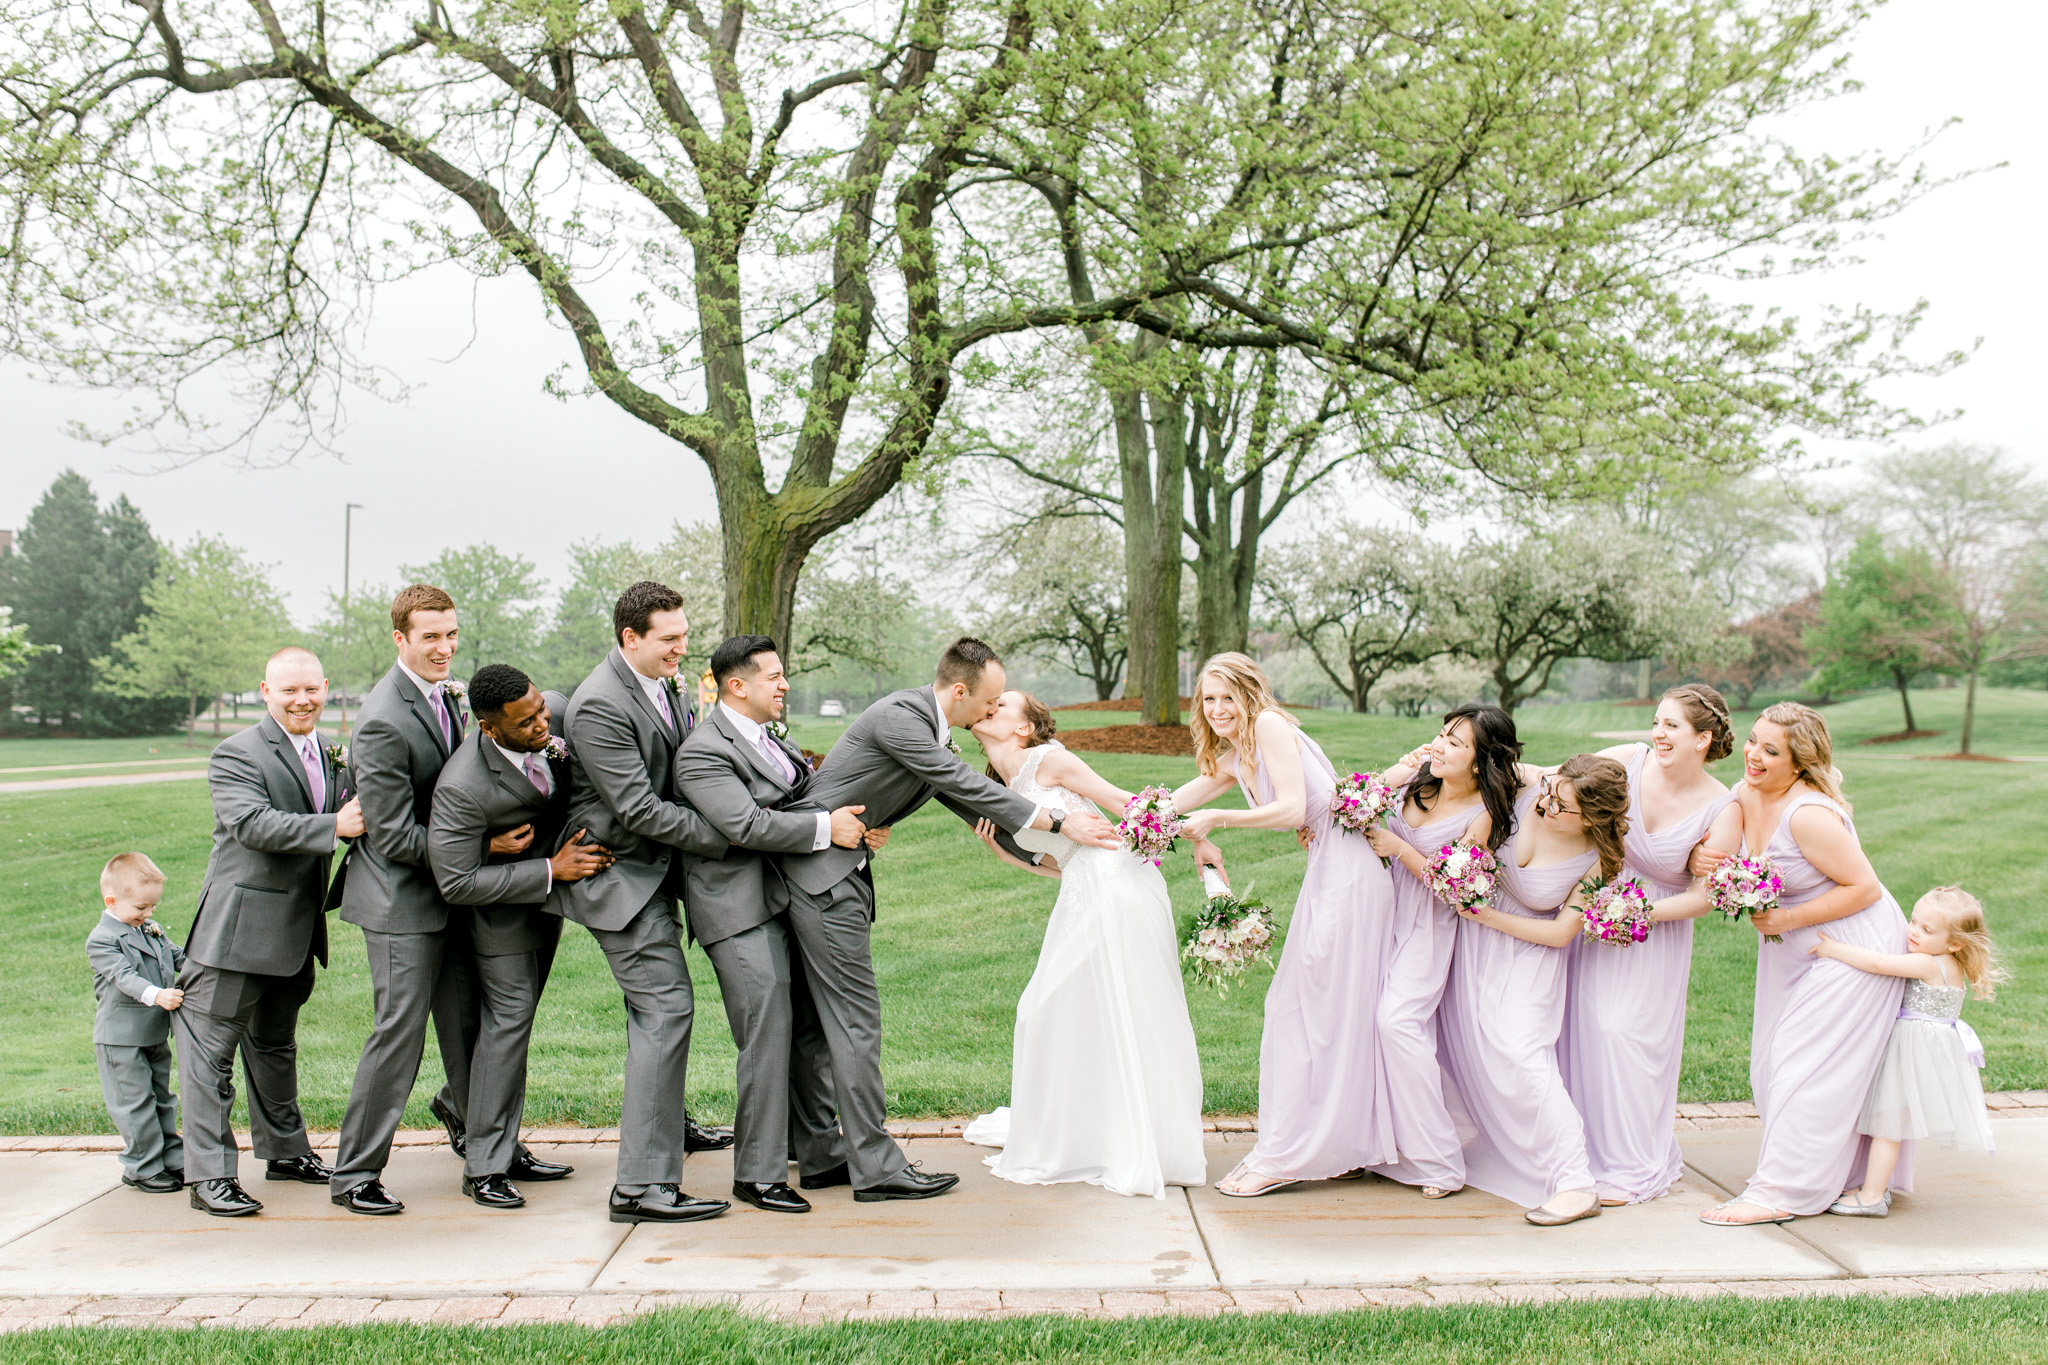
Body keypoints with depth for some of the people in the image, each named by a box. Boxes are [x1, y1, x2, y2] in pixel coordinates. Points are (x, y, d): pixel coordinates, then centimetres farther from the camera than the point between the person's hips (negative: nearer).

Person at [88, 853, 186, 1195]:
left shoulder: (152, 930, 10)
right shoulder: (102, 939, -15)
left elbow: (177, 957, 19)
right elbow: (124, 976, -27)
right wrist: (155, 995, -41)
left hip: (156, 1035, 8)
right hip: (120, 1038, -8)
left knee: (161, 1099, 15)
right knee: (135, 1102, -4)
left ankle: (172, 1160, 23)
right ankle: (142, 1168, 6)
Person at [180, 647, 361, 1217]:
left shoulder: (331, 754, 12)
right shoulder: (235, 754, -12)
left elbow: (353, 820, 14)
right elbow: (252, 822, -26)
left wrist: (363, 811, -9)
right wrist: (334, 826, -32)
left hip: (297, 929, 7)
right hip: (237, 927, -7)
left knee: (276, 1042, 21)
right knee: (211, 1047, -3)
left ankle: (284, 1150, 32)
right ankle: (209, 1174, 3)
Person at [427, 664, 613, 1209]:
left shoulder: (558, 712, -19)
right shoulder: (462, 787, -35)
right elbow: (457, 884, -29)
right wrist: (551, 870, -31)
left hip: (547, 895, 7)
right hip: (501, 906, -7)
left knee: (515, 1017, 14)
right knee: (508, 1019, -7)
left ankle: (505, 1148, 25)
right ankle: (483, 1166, 5)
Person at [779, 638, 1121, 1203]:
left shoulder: (932, 731, 13)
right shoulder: (898, 716, -18)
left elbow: (970, 805, 20)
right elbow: (968, 787, -20)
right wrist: (1059, 821, -15)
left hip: (841, 874, 10)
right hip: (821, 870, -10)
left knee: (830, 1017, 12)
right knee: (857, 1017, -6)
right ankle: (875, 1165, 1)